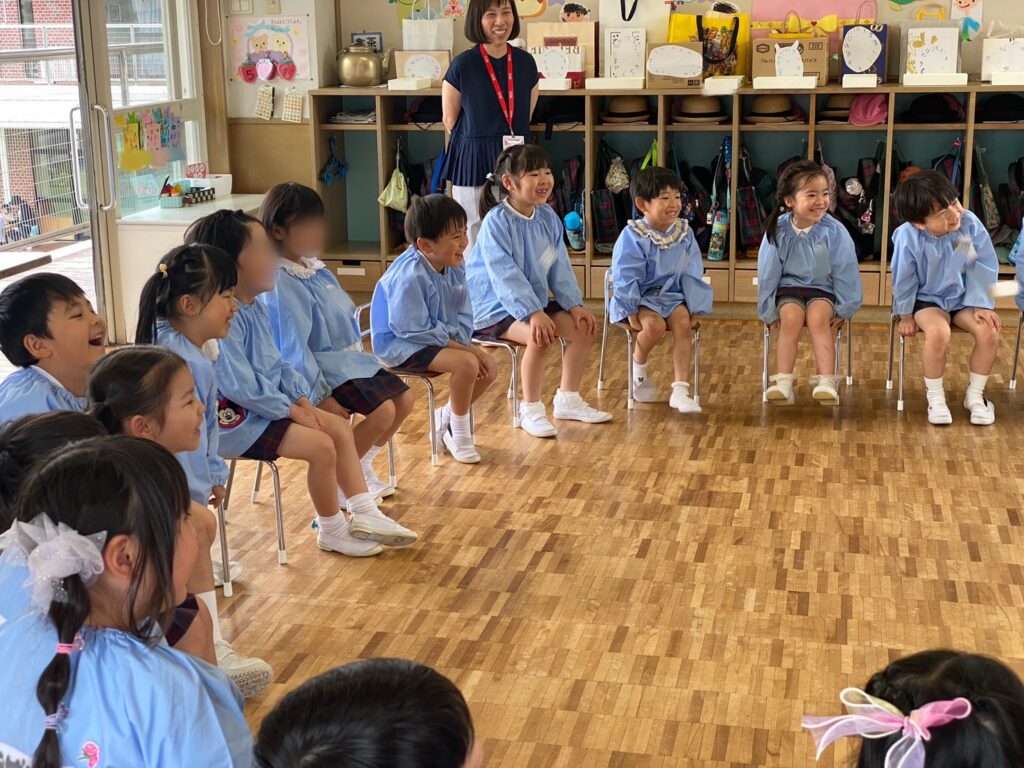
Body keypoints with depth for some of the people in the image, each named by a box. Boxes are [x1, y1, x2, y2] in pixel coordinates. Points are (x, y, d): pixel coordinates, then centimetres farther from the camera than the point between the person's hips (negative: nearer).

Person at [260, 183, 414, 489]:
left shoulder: (315, 268, 8)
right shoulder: (281, 283, -21)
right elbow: (294, 346, -23)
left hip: (349, 357, 10)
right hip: (323, 365, -10)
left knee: (405, 400, 5)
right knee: (383, 412, -20)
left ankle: (361, 468, 20)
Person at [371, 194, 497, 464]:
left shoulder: (454, 269, -1)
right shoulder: (410, 277, -29)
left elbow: (463, 317, 6)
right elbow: (416, 330, -26)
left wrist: (464, 344, -14)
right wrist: (459, 347, -20)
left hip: (442, 338, 9)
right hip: (400, 344, -9)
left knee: (488, 367, 1)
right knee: (467, 364, -26)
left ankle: (447, 417, 22)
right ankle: (458, 432, -3)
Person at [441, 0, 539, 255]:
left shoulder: (525, 62, 2)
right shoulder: (462, 65, -9)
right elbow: (450, 120, 1)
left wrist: (509, 138, 14)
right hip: (473, 161, -3)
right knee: (475, 237, 4)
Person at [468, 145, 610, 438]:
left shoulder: (548, 218, 4)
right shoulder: (496, 222, -19)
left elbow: (560, 268, 7)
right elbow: (505, 275, -26)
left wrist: (574, 304, -5)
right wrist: (533, 313, -33)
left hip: (535, 301, 8)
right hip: (495, 308, -8)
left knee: (583, 328, -2)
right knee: (540, 337, -31)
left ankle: (568, 399, 13)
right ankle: (530, 409, -13)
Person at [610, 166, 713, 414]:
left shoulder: (685, 233, 3)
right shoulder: (633, 236, -13)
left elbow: (692, 275, 7)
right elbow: (625, 278, -12)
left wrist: (692, 308, 1)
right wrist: (632, 312, -16)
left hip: (672, 295, 4)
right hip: (641, 298, -4)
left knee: (683, 322, -25)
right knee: (655, 324, -31)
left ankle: (680, 390, -23)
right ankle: (639, 366, 3)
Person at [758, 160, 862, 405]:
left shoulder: (834, 231, -14)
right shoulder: (778, 231, -11)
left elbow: (845, 273, -4)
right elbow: (768, 274, -2)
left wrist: (844, 309, 0)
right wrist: (769, 311, 2)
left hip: (823, 289, -1)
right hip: (789, 288, 1)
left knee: (818, 317, -31)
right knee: (791, 316, -30)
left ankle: (827, 382, -33)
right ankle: (784, 382, -28)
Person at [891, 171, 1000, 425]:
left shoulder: (970, 225, -18)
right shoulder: (908, 237, -25)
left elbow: (983, 268, -6)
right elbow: (903, 279, -10)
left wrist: (982, 305, -8)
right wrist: (906, 315, -2)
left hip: (964, 297, 3)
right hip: (928, 299, -3)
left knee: (989, 331, -21)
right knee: (938, 333, -33)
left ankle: (975, 394, 3)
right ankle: (935, 396, -8)